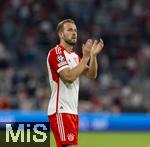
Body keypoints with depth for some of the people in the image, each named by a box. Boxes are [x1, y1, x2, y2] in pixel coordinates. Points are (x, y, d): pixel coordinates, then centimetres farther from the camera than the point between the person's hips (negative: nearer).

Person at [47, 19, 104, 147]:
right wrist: (85, 57, -18)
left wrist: (93, 55, -5)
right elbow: (69, 76, -21)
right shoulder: (56, 52, -9)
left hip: (72, 111, 9)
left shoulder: (75, 55, 18)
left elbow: (91, 74, 9)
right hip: (61, 111, -9)